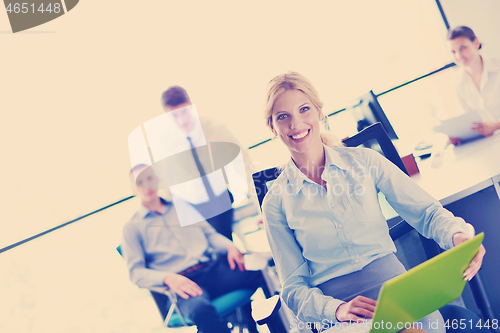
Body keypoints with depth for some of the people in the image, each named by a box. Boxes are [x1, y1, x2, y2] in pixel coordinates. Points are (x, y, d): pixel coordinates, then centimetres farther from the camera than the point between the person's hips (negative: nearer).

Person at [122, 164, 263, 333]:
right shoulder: (133, 227, 13)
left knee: (262, 271, -23)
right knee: (200, 308, -42)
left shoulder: (182, 206, 26)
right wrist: (168, 278, -18)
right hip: (180, 282, -4)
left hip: (212, 268, 5)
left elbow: (210, 234, 23)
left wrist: (230, 246, -1)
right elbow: (136, 272, 2)